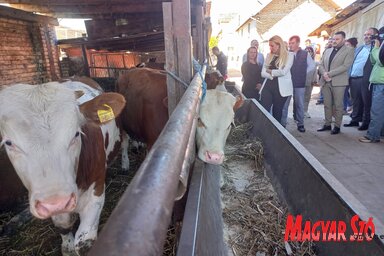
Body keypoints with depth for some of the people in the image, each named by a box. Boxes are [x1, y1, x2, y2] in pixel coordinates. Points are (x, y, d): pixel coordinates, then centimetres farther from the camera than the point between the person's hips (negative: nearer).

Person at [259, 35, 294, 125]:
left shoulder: (289, 55, -1)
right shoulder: (269, 55, 12)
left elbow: (283, 72, -14)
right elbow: (263, 73, 3)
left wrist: (270, 71, -2)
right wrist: (274, 75, -13)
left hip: (281, 88, -3)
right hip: (267, 86, 3)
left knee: (277, 112, 7)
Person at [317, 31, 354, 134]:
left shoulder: (349, 51, 1)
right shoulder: (327, 51, 17)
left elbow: (345, 66, -11)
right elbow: (321, 65, 11)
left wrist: (329, 73, -17)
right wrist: (324, 73, -10)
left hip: (338, 82, -5)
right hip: (326, 82, 5)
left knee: (338, 105, 1)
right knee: (327, 104, 9)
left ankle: (337, 126, 10)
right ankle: (327, 124, 18)